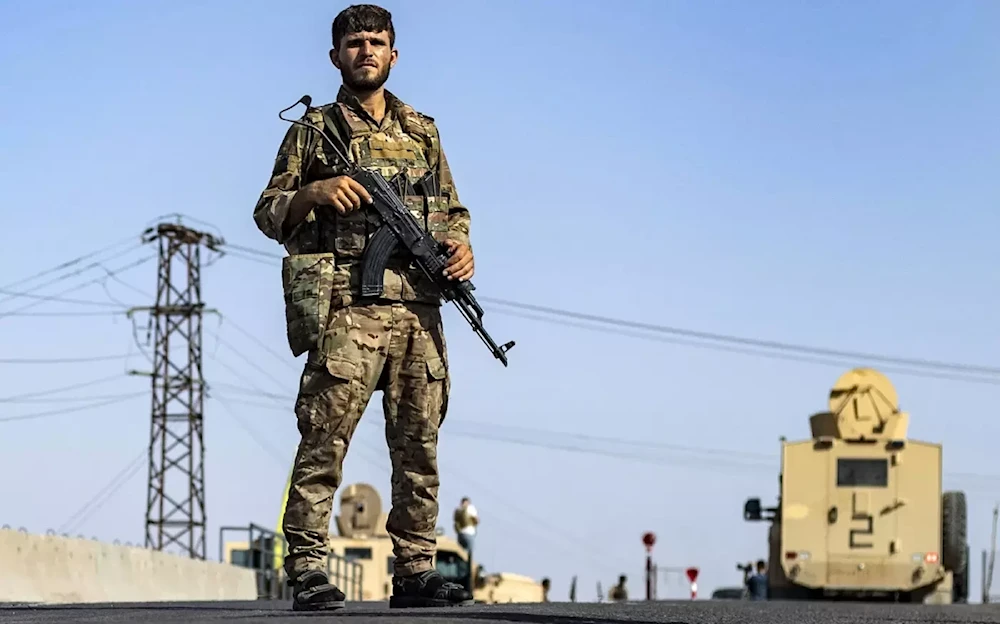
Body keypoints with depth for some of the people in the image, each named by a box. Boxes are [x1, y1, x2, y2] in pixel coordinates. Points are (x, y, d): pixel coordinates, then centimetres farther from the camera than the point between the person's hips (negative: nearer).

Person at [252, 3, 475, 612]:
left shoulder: (423, 130, 19)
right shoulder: (314, 130, 9)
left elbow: (452, 209, 23)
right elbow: (268, 212, 7)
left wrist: (461, 243, 2)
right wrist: (315, 190, -12)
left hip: (418, 307, 4)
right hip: (345, 307, -4)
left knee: (419, 442, 5)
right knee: (325, 439, -11)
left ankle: (416, 569, 11)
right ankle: (309, 569, -9)